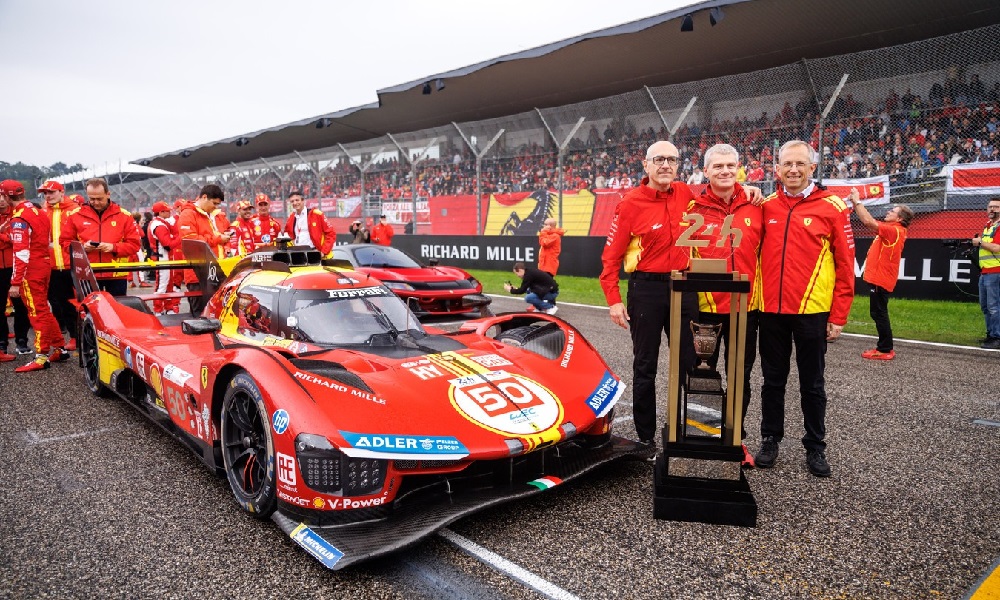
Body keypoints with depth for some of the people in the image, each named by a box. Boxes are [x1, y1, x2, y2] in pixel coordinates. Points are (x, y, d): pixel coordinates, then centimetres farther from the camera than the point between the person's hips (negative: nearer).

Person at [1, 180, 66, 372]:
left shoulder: (19, 218, -15)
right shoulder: (38, 211, 9)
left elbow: (21, 253, -20)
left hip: (31, 269, -8)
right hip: (45, 264, 8)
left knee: (37, 313, -3)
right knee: (43, 309, 17)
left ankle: (41, 358, 2)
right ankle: (60, 349, 22)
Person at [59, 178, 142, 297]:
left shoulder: (124, 215, 1)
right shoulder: (76, 215, 5)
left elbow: (134, 244, 0)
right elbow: (65, 241, 10)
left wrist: (114, 247, -16)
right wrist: (82, 247, -9)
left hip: (117, 274, -1)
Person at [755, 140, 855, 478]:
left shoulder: (832, 207, -3)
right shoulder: (766, 206, 5)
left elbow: (845, 265, -3)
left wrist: (838, 317, -6)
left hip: (812, 312, -2)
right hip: (771, 311, 2)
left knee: (812, 384, 10)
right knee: (773, 380, 13)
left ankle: (815, 447, 24)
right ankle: (770, 440, 27)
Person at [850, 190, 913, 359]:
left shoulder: (894, 231, -16)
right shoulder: (891, 230, 12)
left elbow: (868, 221, -25)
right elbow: (869, 220, 17)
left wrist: (857, 201, -18)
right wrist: (855, 204, 7)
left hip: (881, 280, -10)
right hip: (879, 278, 10)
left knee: (879, 313, -4)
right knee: (878, 313, 15)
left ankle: (885, 350, 1)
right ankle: (884, 347, 21)